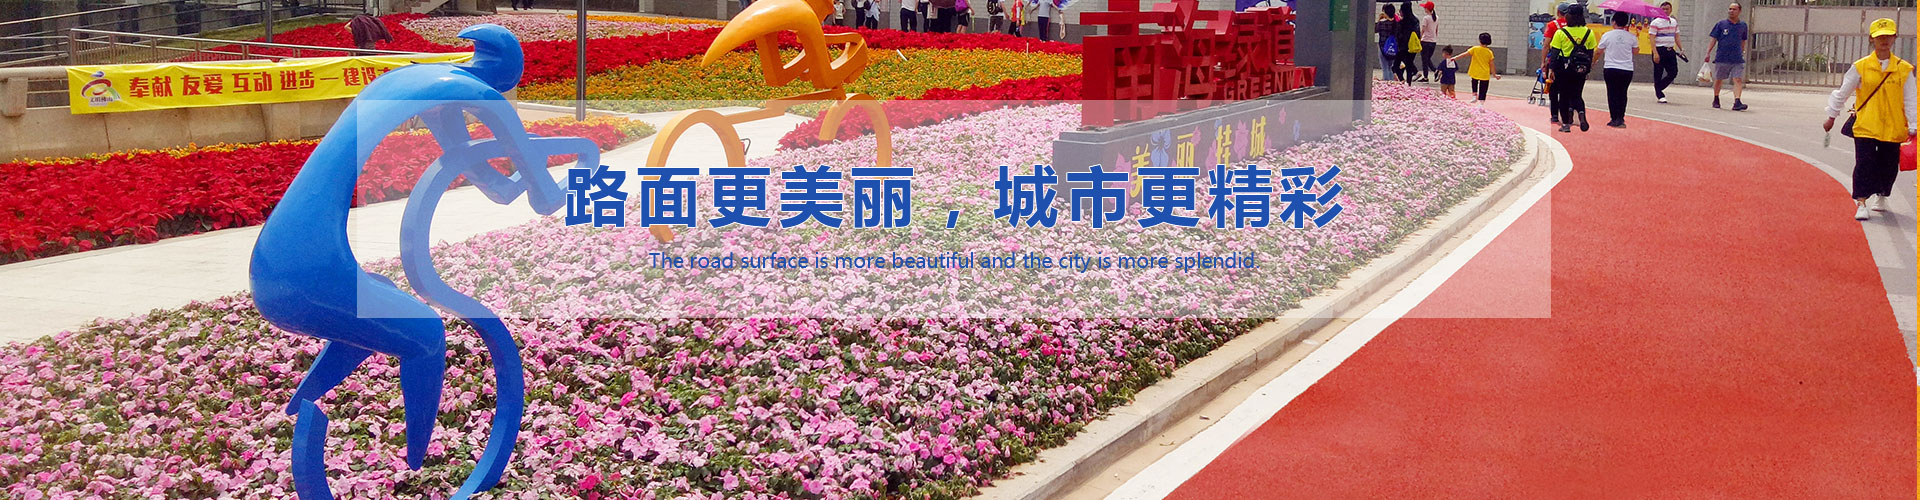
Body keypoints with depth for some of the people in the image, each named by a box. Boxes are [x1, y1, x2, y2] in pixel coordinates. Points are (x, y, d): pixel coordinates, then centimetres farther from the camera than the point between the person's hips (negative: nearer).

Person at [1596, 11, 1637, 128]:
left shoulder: (1607, 35, -5)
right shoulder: (1631, 36, -1)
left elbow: (1598, 52, 3)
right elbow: (1636, 51, 10)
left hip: (1610, 69, -2)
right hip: (1627, 70, 2)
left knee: (1613, 93, 5)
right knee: (1622, 93, 12)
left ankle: (1614, 119, 1)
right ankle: (1620, 118, 7)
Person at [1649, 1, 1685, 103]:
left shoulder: (1674, 22, 13)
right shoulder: (1656, 23, -4)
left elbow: (1676, 37, 19)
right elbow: (1652, 39, -9)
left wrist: (1681, 49, 9)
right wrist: (1655, 53, -18)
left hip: (1670, 50, 6)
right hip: (1660, 50, -5)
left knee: (1673, 72, 1)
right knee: (1658, 74, -1)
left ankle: (1658, 87, 19)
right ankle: (1660, 96, 6)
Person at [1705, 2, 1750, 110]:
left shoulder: (1743, 26, 11)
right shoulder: (1721, 24, 3)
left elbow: (1743, 41, 23)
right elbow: (1713, 39, 1)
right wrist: (1708, 53, -9)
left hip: (1737, 59, 1)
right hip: (1722, 58, -1)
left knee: (1738, 80, -13)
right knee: (1718, 80, 10)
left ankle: (1737, 102, -21)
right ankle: (1716, 100, 29)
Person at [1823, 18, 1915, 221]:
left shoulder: (1904, 69, 2)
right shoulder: (1861, 67, -1)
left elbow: (1910, 101, 4)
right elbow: (1842, 93, 7)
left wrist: (1913, 127, -1)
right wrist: (1831, 117, 11)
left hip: (1893, 128, 2)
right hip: (1865, 126, -2)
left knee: (1889, 166, 10)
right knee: (1864, 164, -9)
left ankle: (1881, 196, 34)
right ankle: (1862, 204, -4)